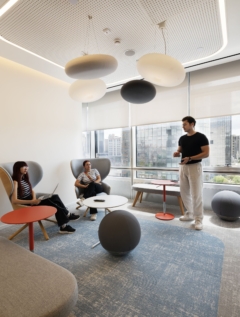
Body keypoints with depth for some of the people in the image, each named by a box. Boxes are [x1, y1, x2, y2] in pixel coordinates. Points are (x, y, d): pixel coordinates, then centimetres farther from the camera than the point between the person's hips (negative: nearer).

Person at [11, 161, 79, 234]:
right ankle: (68, 215, -7)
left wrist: (34, 199, -9)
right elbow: (14, 200, -23)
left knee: (55, 197, -10)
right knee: (51, 203, -25)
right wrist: (32, 201, -27)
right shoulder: (15, 182, -14)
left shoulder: (24, 179, 11)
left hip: (32, 201, 8)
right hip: (26, 205, -8)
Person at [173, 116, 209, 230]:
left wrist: (190, 158, -23)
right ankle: (190, 214, 26)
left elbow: (206, 153, -13)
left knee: (196, 194, -4)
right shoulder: (182, 138, 11)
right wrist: (177, 153, -6)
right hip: (183, 167, 7)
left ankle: (198, 219, 9)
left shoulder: (201, 137, -8)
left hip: (194, 167, -7)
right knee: (184, 192, 11)